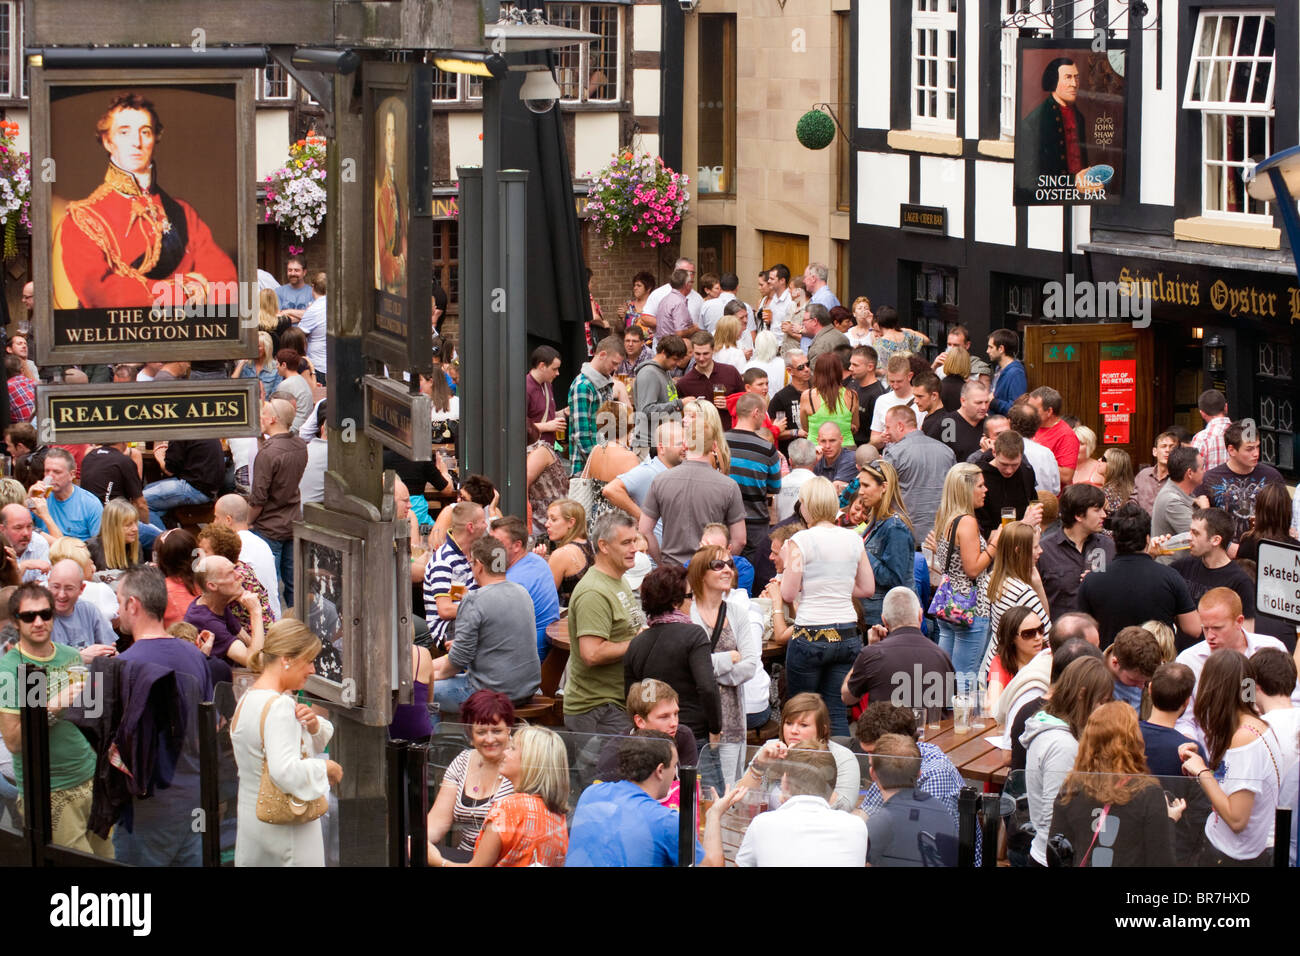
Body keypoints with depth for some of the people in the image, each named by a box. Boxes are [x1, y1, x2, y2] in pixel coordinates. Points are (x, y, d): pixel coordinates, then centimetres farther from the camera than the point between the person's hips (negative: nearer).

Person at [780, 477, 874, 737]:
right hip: (847, 635, 4)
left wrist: (787, 563, 10)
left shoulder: (801, 541, -9)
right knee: (837, 713, 7)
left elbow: (788, 594, -8)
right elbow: (868, 588, 11)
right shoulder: (853, 540, 5)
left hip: (810, 636, -4)